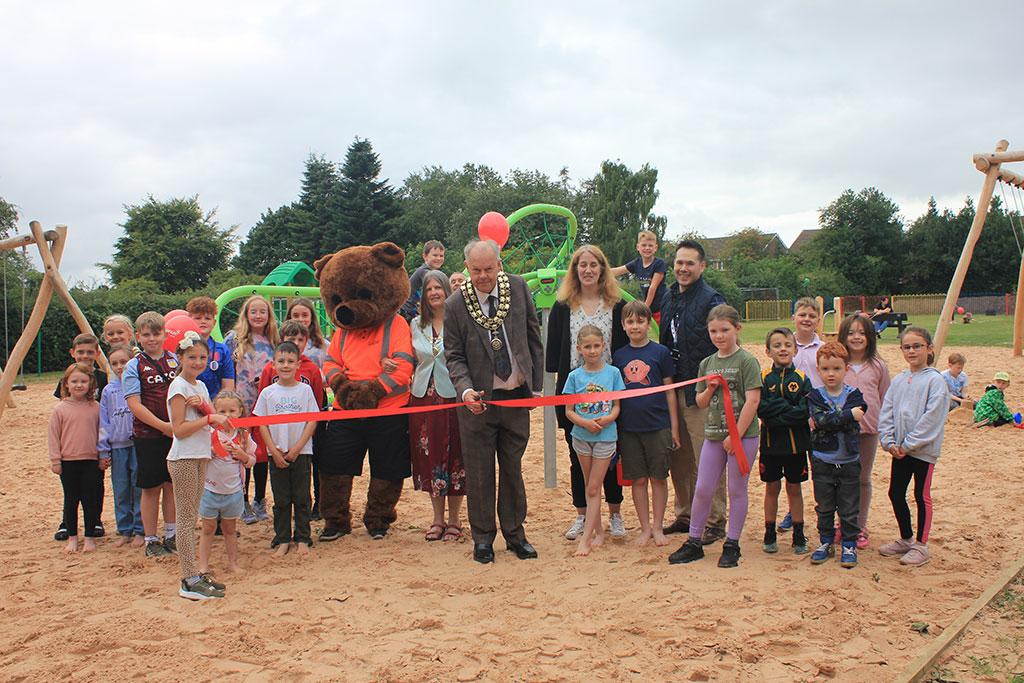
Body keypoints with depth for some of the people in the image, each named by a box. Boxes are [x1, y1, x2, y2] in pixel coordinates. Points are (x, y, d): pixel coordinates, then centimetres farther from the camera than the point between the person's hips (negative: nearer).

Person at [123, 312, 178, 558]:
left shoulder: (175, 361, 5)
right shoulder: (134, 366, -5)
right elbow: (134, 404, -11)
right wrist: (162, 425, -19)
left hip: (175, 432, 3)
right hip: (147, 435, -3)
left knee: (172, 485, 11)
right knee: (151, 488, 5)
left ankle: (170, 535, 23)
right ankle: (151, 540, 17)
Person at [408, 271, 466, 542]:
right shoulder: (416, 324, 10)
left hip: (452, 396, -4)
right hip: (423, 396, 4)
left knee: (454, 458, 2)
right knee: (428, 458, 8)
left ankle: (454, 520, 15)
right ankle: (438, 519, 21)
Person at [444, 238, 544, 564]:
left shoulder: (518, 287, -3)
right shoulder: (455, 304, -9)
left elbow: (533, 337, 6)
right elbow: (454, 356, -5)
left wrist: (537, 385, 5)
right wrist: (465, 389, -23)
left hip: (517, 396, 2)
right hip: (479, 400, -2)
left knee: (513, 468, 13)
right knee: (479, 473, 6)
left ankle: (515, 533, 28)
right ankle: (483, 537, 22)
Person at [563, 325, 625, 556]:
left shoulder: (613, 373, -3)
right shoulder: (575, 376, -1)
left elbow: (617, 406, 0)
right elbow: (568, 411, -1)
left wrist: (607, 419, -20)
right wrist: (585, 422, -18)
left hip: (606, 435, -2)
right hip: (581, 436, 2)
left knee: (594, 488, -2)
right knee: (589, 487, 12)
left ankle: (586, 538, 0)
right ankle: (598, 532, 25)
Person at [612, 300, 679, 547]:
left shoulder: (660, 352, -1)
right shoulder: (619, 356, 5)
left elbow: (669, 390, 2)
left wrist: (674, 427, 0)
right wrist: (613, 427, 8)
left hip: (658, 426, -2)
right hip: (628, 427, 2)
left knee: (658, 478, 6)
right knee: (638, 480, 7)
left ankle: (657, 527, 18)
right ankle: (645, 528, 18)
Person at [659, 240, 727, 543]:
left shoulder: (711, 300, -10)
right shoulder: (670, 299, 14)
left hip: (702, 392, -7)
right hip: (674, 390, 8)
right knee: (679, 459, 14)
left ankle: (715, 522, 9)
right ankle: (685, 515, 27)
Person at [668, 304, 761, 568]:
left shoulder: (746, 361, -8)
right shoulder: (707, 363, 9)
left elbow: (752, 400, -14)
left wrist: (736, 435, -16)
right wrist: (710, 389, -7)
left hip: (743, 435, -5)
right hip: (713, 435, 5)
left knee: (736, 490, 5)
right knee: (702, 490, 7)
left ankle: (732, 545, 17)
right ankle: (694, 542, 19)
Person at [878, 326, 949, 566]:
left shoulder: (935, 380, -10)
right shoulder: (899, 380, 8)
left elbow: (932, 418, -17)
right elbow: (886, 412, 6)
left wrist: (909, 443, -17)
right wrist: (889, 441, -6)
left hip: (924, 450, -6)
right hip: (900, 450, 6)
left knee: (922, 496, 5)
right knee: (895, 493, 12)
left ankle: (921, 545, 16)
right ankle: (905, 539, 29)